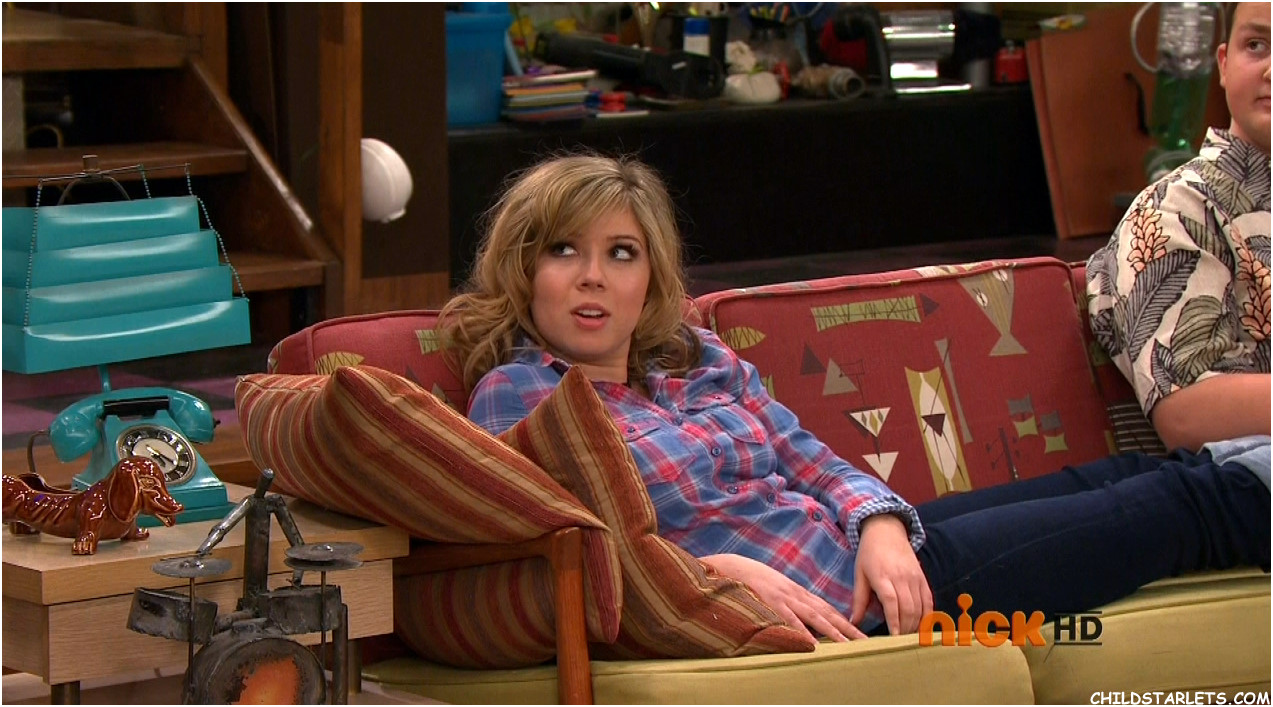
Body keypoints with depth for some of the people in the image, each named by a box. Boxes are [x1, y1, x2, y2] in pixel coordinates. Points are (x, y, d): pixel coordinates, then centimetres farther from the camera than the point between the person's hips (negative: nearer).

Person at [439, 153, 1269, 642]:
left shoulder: (699, 359, 12)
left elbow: (817, 464, 12)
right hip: (818, 598, -7)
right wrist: (719, 568, -27)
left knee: (1117, 475, 9)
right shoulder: (517, 393, -8)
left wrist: (882, 526, -11)